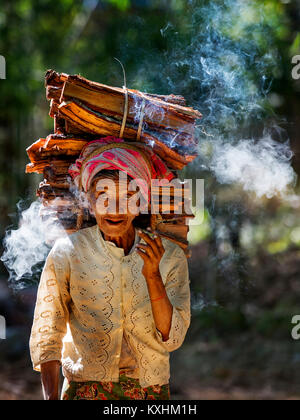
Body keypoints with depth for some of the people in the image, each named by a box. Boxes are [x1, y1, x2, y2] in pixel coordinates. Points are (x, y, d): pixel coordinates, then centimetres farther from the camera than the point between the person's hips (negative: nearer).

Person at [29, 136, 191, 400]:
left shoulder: (170, 256, 2)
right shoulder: (67, 252, -1)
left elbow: (172, 339, -2)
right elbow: (45, 335, -1)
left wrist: (153, 275, -14)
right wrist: (51, 397, -15)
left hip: (151, 389, 2)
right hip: (85, 390, -1)